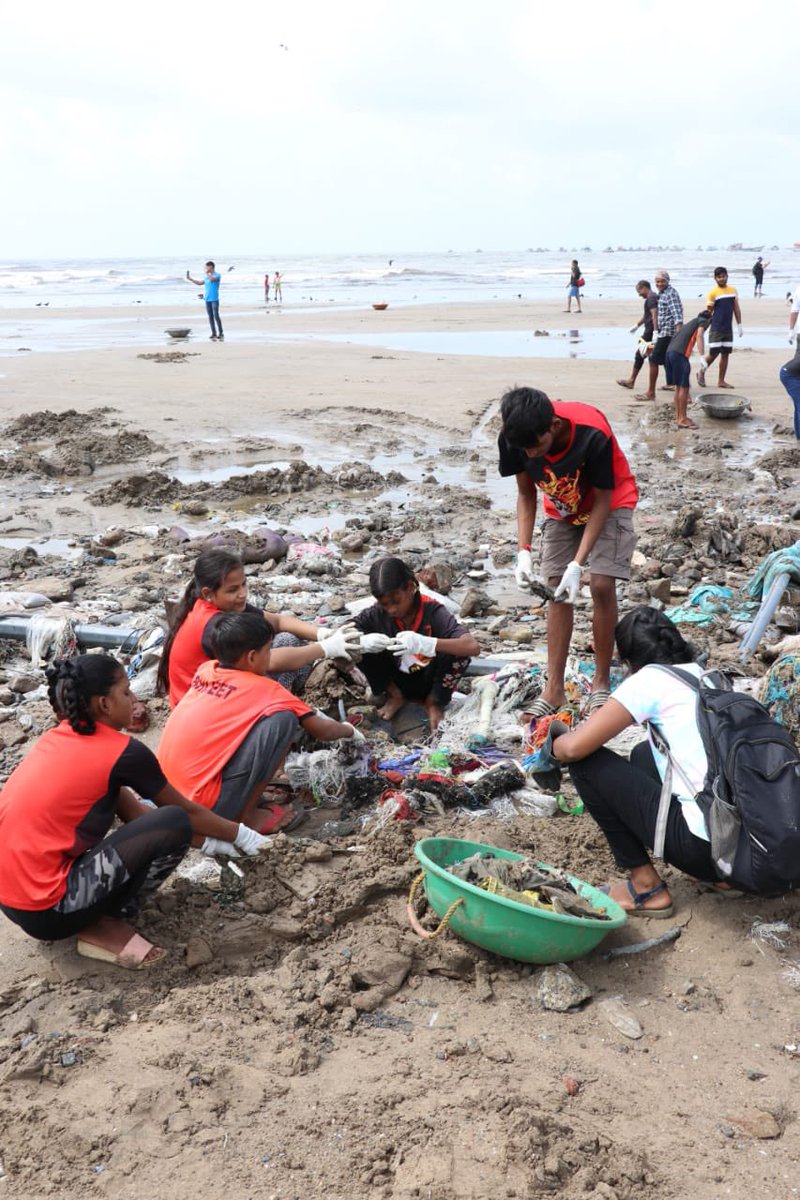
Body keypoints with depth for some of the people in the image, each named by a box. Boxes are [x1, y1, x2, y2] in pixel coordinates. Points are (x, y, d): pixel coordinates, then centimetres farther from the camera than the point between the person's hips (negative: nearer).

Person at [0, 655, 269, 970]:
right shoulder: (122, 751, -12)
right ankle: (104, 926, 2)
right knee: (175, 824, -10)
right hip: (44, 909, -9)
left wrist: (203, 841, 25)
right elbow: (185, 810, 4)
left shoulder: (59, 737, 10)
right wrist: (239, 835, 22)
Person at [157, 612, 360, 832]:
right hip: (209, 808, -7)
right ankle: (245, 814, -2)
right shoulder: (264, 689, -6)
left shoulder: (205, 670, 9)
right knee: (284, 719, -9)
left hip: (171, 795, 8)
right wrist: (348, 730, 27)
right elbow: (321, 731, 4)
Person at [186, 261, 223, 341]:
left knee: (216, 316, -11)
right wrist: (189, 278, 22)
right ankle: (214, 334, 9)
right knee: (210, 316, 6)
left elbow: (212, 280, -23)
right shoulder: (207, 276, 18)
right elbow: (199, 283, 25)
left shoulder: (217, 275, -3)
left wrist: (207, 273, -10)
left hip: (214, 299, -7)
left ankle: (221, 334, -6)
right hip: (207, 299, 7)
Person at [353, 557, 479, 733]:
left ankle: (434, 702, -3)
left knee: (458, 652, -32)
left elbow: (473, 647, -37)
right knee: (362, 648, -22)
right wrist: (362, 641, -38)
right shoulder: (378, 613, -17)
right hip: (397, 681, 2)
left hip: (428, 683, -2)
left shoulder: (432, 611, -25)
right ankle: (395, 695, 4)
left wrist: (425, 643, -50)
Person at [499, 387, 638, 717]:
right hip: (562, 509, 4)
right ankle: (554, 688, 2)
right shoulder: (513, 439, -26)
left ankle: (601, 683, -2)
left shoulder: (592, 435, -38)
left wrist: (577, 565, -31)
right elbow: (526, 495, -10)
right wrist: (523, 552, -21)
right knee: (557, 591, -3)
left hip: (609, 504, -4)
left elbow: (601, 501, -26)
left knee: (601, 585, -16)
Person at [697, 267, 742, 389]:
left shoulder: (733, 290, 8)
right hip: (716, 329, -5)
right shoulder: (712, 293, -6)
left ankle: (721, 381, 11)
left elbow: (736, 309, 13)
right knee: (714, 353, -7)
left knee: (725, 354, 5)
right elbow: (708, 311, -4)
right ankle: (701, 371, 19)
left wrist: (739, 325, 11)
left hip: (728, 328, 5)